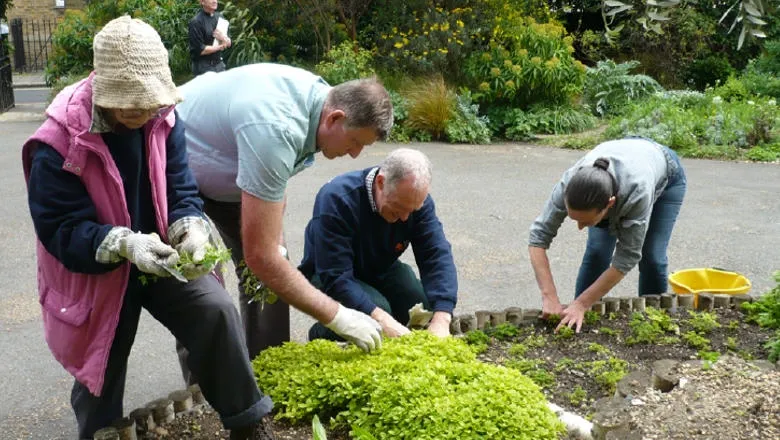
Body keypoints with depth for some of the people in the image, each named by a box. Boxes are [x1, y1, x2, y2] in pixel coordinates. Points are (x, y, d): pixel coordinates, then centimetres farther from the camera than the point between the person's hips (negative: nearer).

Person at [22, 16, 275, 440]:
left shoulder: (163, 119, -10)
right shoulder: (57, 145, -23)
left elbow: (181, 191, -6)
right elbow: (61, 230, -23)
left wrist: (192, 231, -29)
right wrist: (125, 245, -40)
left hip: (159, 257, 3)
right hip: (94, 273, -2)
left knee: (217, 310, -20)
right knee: (99, 386, 10)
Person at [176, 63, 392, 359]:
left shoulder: (317, 95, -14)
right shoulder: (276, 130, -41)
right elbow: (259, 256, -39)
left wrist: (276, 244, -8)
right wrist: (337, 316, -32)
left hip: (224, 166, 8)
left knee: (269, 275, 3)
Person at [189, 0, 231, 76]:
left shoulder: (219, 17, 9)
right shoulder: (196, 22, -12)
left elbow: (229, 43, 11)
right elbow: (199, 50, -18)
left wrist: (224, 38, -12)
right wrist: (220, 47, -9)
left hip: (219, 64, 6)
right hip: (203, 67, -6)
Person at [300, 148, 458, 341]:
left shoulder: (417, 199, -17)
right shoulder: (336, 199, -33)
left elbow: (438, 256, -23)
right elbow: (335, 277, -36)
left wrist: (441, 320, -39)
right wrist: (382, 320, -49)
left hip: (381, 271, 5)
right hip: (327, 278, -5)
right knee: (376, 311, -33)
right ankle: (321, 333, -3)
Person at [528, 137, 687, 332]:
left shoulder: (638, 191, -46)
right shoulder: (571, 183, -39)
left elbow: (627, 258, -37)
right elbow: (538, 236, -33)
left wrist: (581, 304, -35)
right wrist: (550, 298, -39)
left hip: (665, 175, -2)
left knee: (652, 257, -12)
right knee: (597, 251, -11)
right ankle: (578, 320, 3)